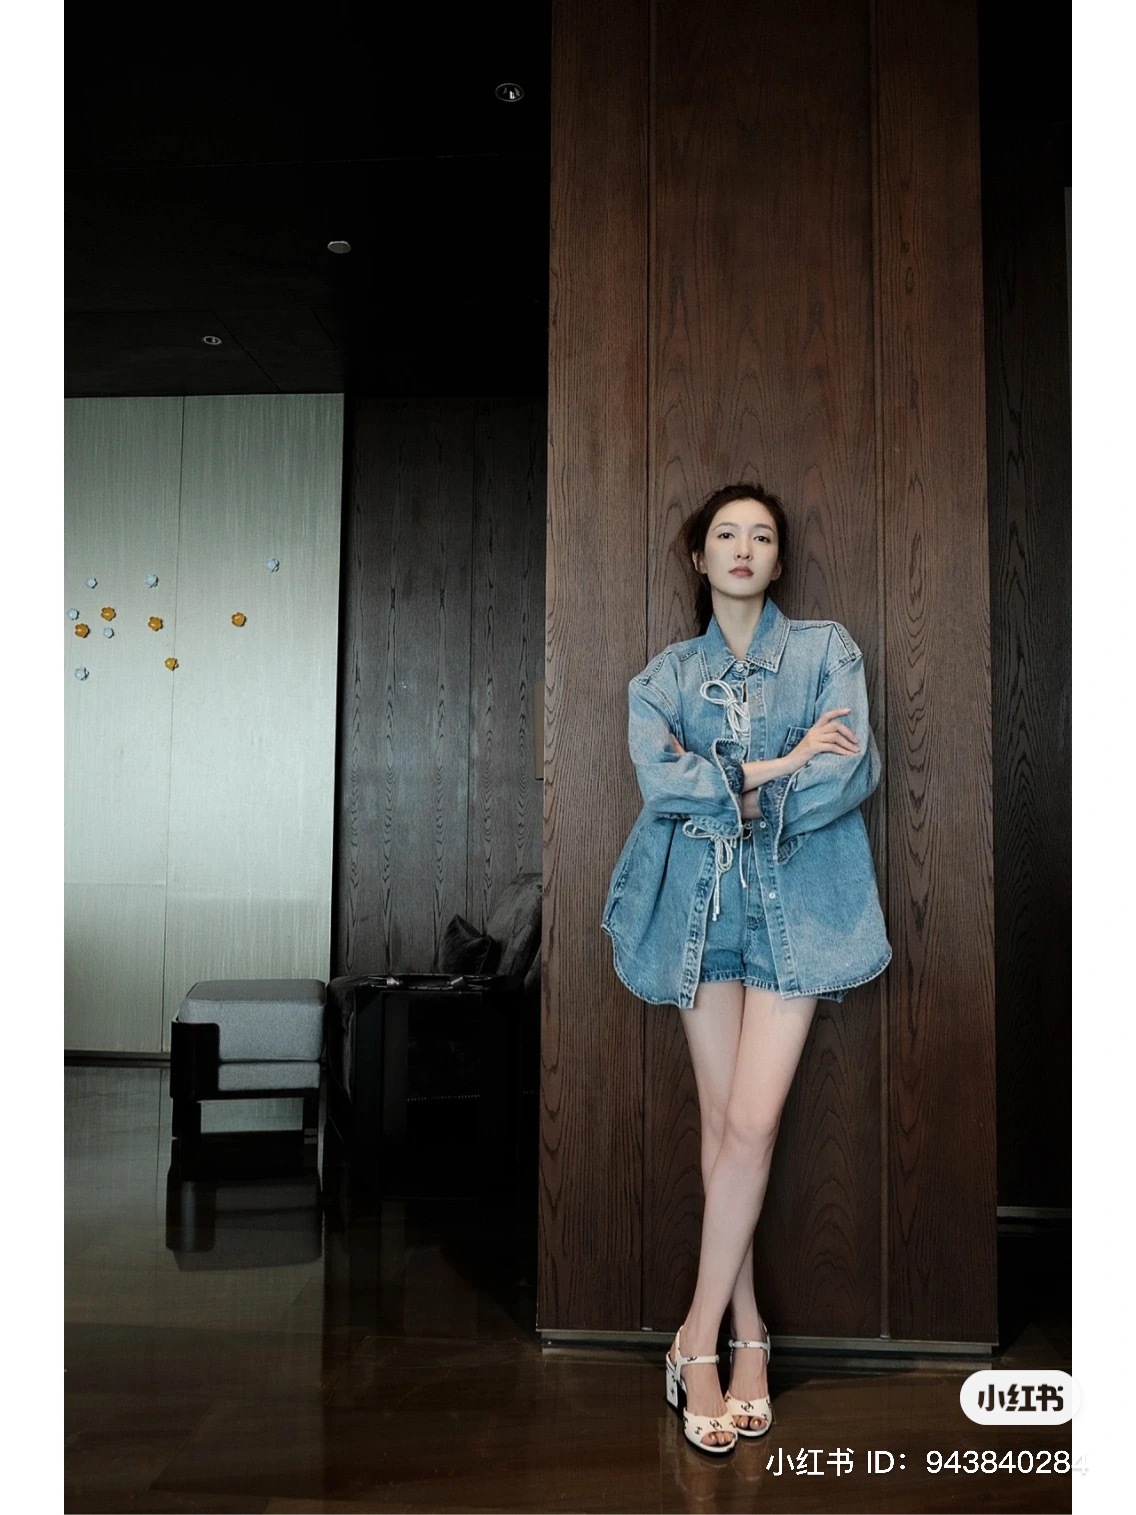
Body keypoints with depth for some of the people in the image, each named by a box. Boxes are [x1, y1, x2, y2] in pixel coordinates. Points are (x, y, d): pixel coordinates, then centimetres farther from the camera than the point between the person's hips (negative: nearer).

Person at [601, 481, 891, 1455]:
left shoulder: (825, 650, 6)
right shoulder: (665, 676, 11)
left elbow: (854, 771, -9)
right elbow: (658, 778, -7)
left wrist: (726, 793, -7)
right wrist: (775, 767, -12)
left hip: (792, 902, -2)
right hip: (699, 904, 2)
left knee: (751, 1125, -8)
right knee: (723, 1121, 6)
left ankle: (700, 1337, 8)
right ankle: (748, 1333, 19)